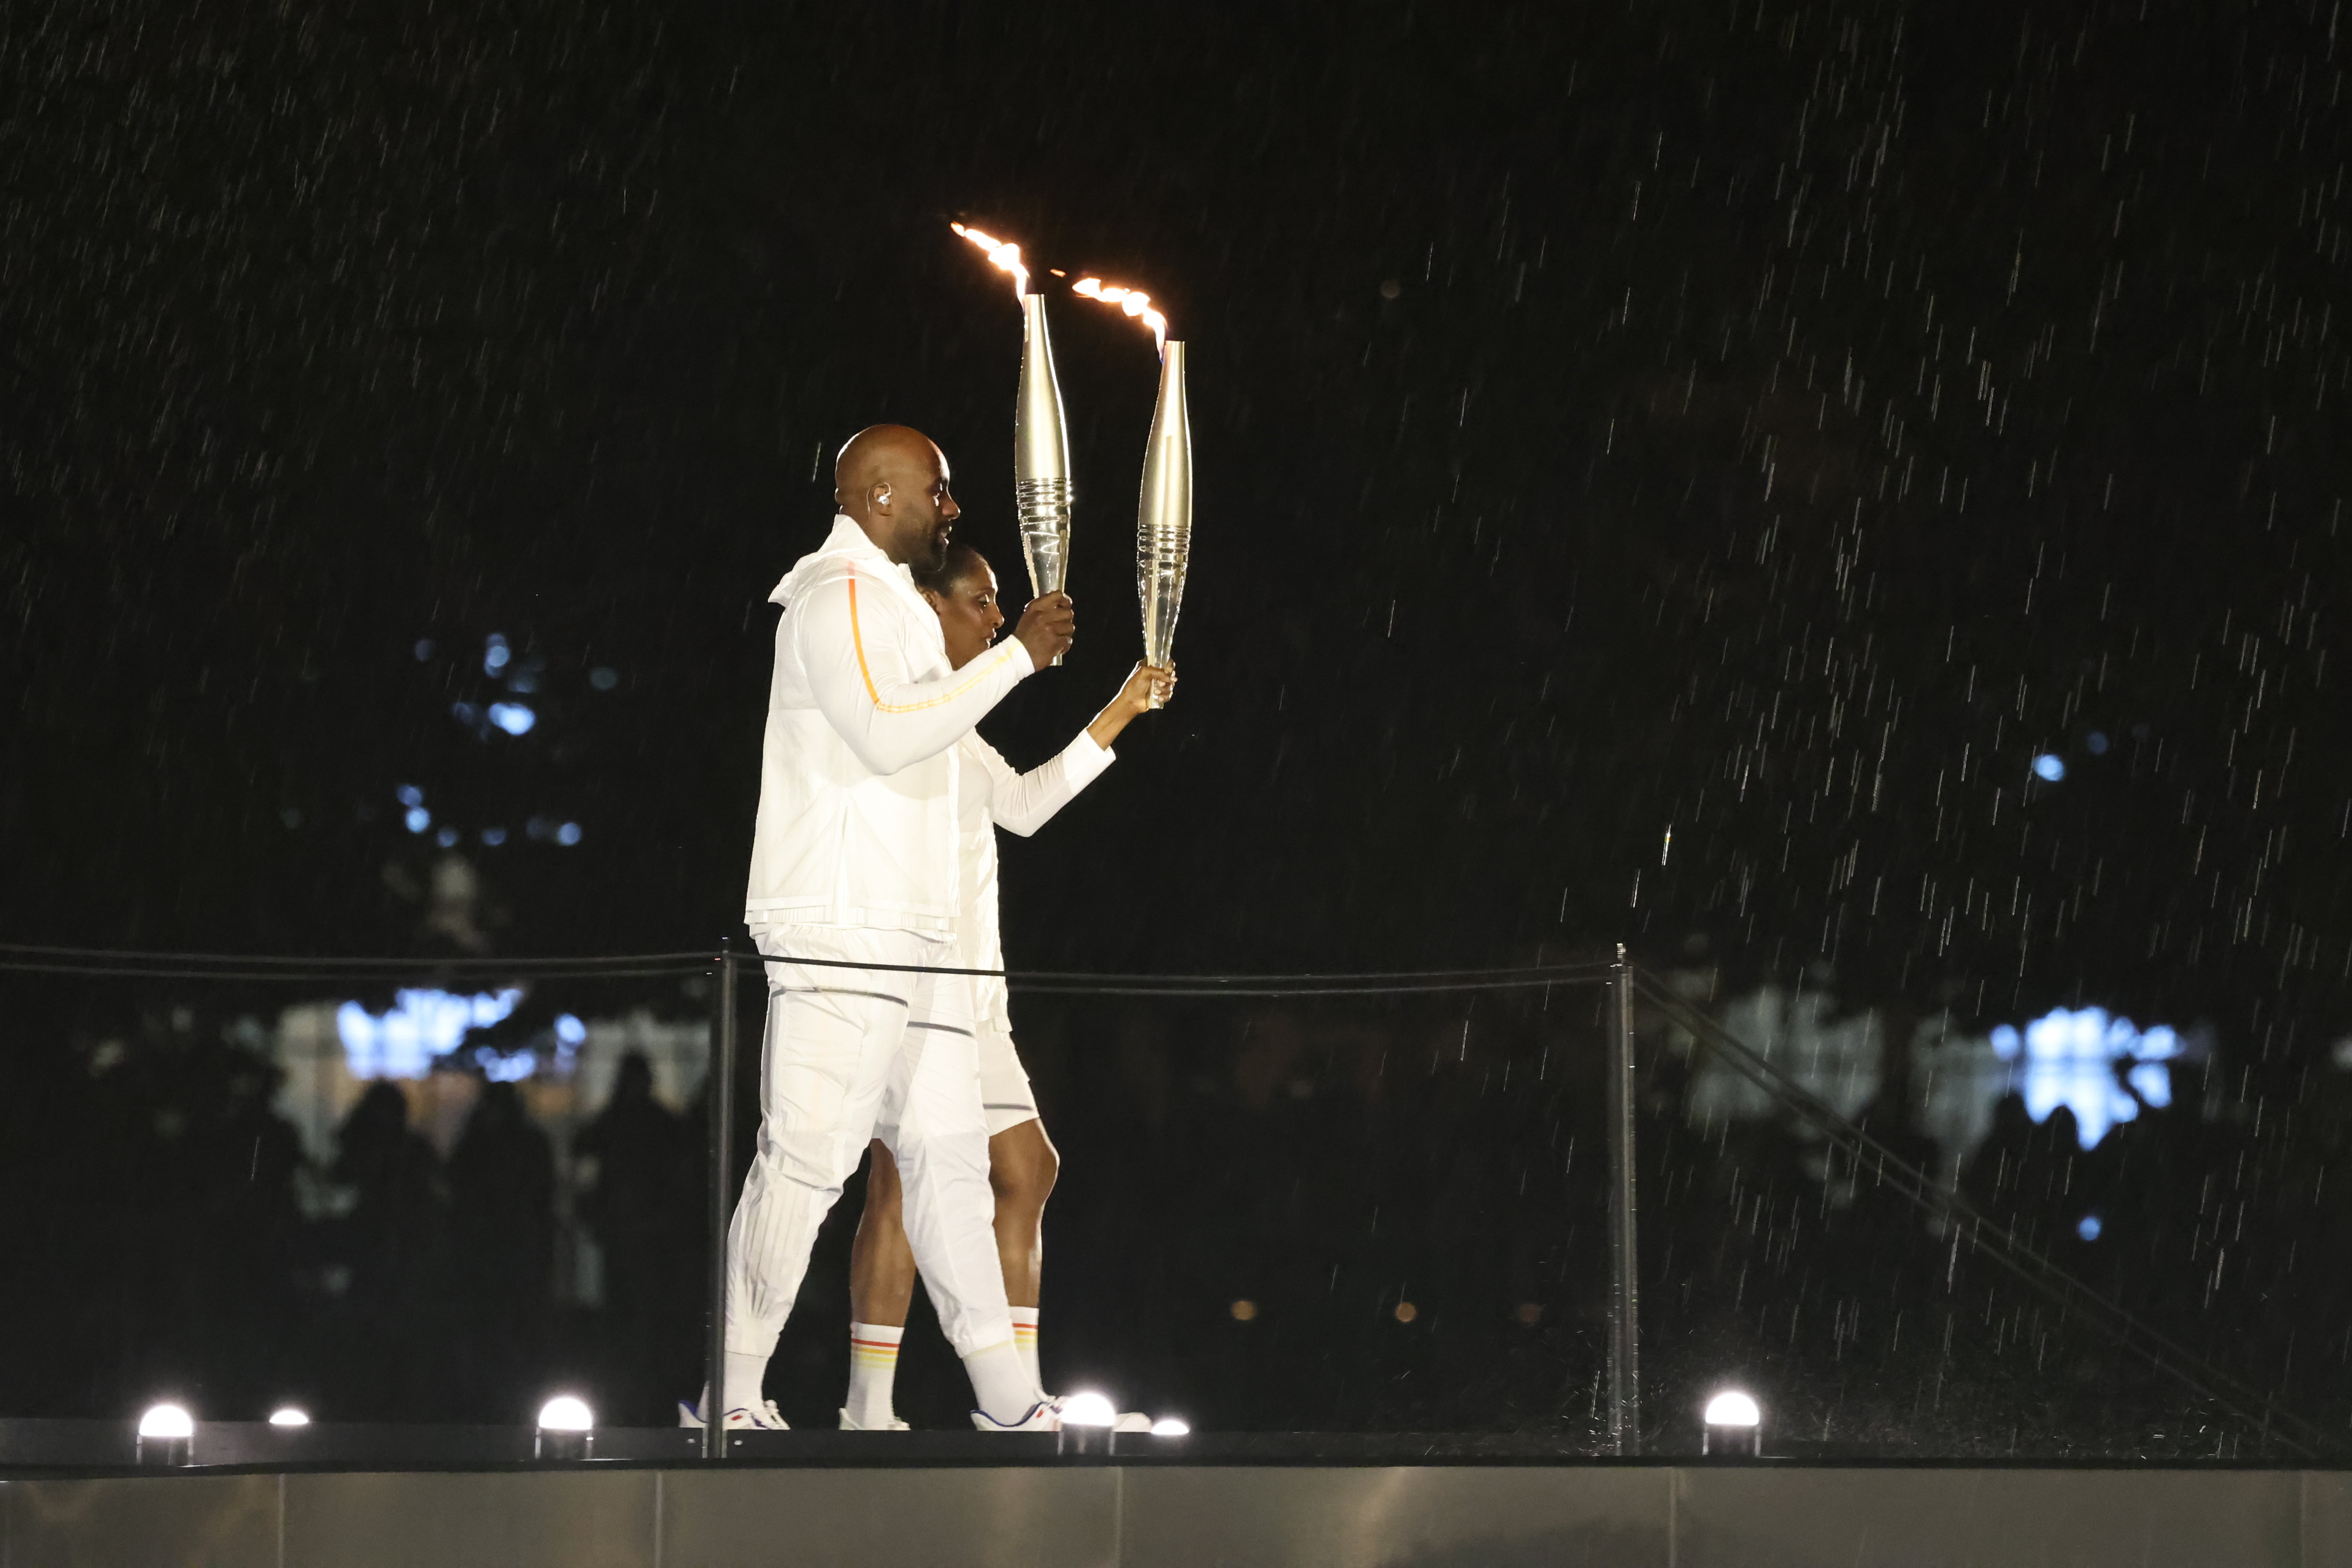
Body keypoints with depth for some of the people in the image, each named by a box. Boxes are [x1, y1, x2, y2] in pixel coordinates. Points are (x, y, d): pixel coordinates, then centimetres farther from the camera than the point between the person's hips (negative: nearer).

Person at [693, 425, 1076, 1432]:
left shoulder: (890, 606, 23)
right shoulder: (840, 601, -11)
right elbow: (887, 735, -25)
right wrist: (1018, 654, -21)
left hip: (913, 933, 11)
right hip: (840, 932, -11)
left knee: (949, 1150, 8)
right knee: (808, 1157, -11)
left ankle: (1006, 1395, 10)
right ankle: (731, 1396, -8)